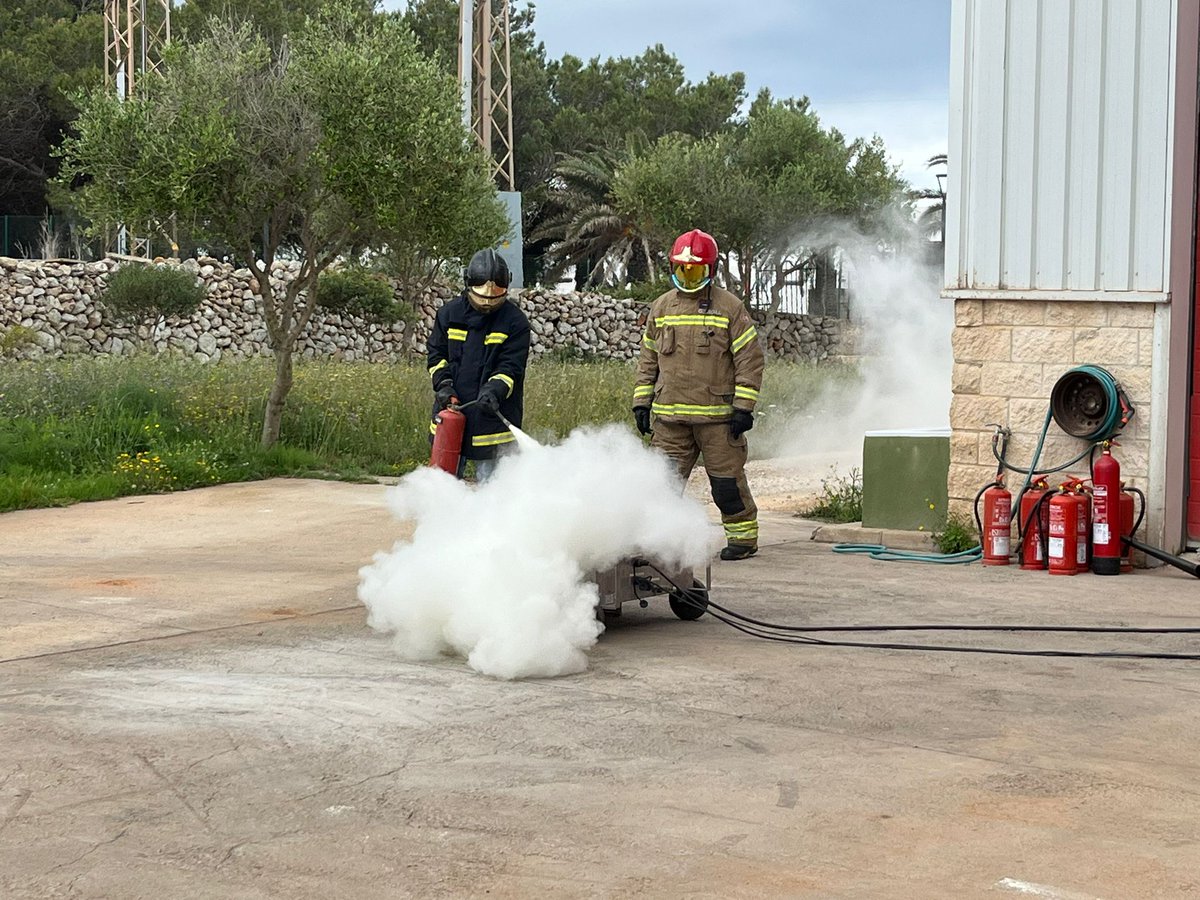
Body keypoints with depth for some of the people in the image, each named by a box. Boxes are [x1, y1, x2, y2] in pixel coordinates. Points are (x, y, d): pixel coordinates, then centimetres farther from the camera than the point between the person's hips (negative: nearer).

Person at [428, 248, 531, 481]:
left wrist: (494, 391, -26)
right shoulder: (449, 313, 5)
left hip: (493, 414, -3)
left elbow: (511, 366, -9)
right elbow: (436, 353, 11)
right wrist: (443, 384, -6)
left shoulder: (515, 321, -5)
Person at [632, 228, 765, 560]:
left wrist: (743, 407, -8)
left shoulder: (730, 307, -1)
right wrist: (642, 403, 12)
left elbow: (750, 359, -2)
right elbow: (648, 359, 18)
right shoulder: (661, 308, 12)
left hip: (718, 416, -4)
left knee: (727, 480, 1)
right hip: (669, 416, 4)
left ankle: (743, 537, 15)